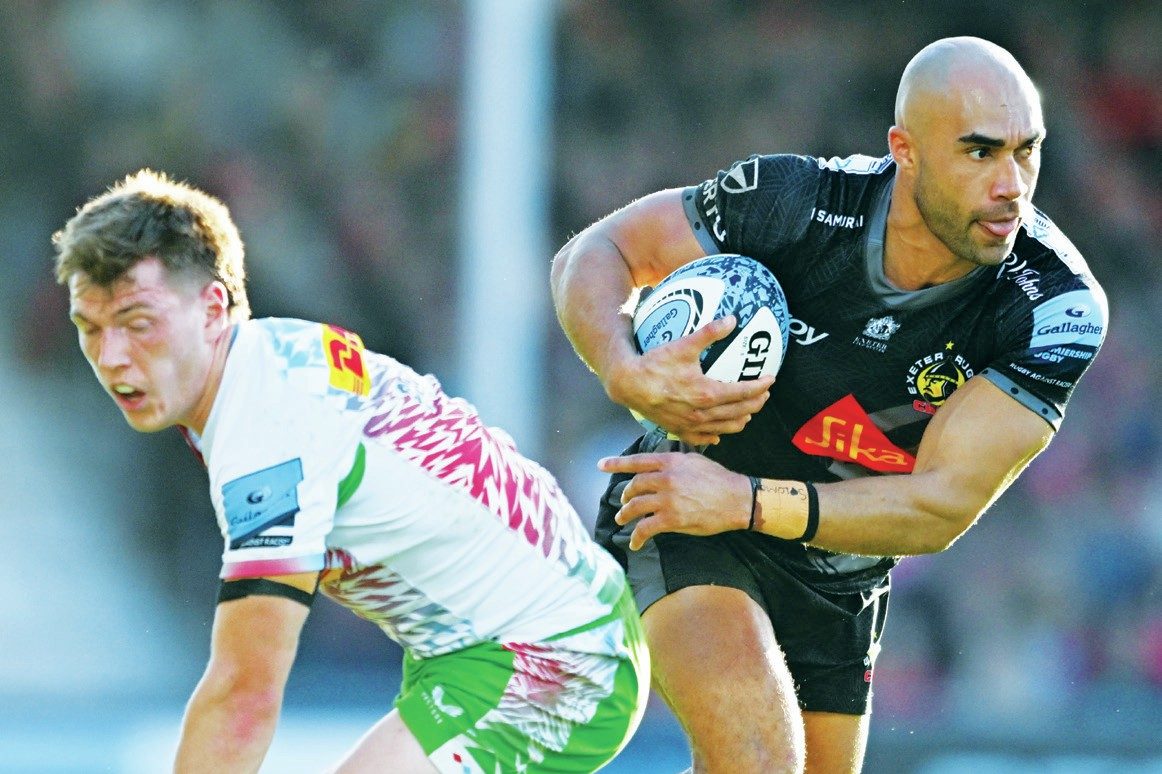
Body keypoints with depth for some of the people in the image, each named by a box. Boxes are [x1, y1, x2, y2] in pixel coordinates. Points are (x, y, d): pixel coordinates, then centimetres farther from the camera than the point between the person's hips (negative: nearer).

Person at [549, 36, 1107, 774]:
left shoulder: (1057, 307, -23)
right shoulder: (795, 205, -25)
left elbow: (944, 505, -25)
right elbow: (594, 253, -11)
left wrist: (748, 502, -36)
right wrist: (626, 373, -34)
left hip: (840, 580, 4)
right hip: (679, 524, -4)